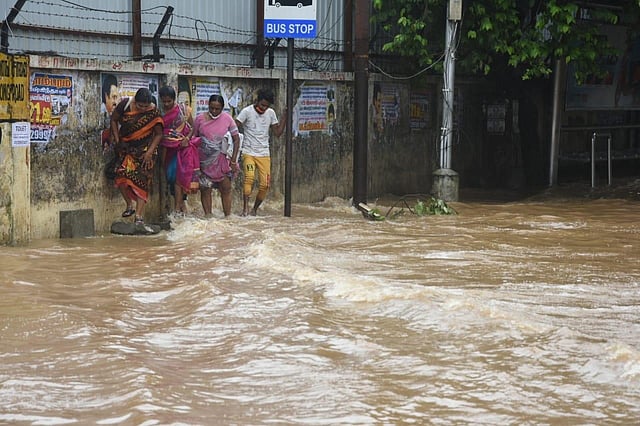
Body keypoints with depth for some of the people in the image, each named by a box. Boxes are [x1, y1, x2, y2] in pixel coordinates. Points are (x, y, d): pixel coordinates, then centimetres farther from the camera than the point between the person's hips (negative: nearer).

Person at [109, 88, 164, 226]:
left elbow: (158, 134, -7)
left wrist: (149, 152, -14)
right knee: (121, 177, -11)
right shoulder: (125, 104, -11)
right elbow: (114, 119, 5)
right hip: (126, 148, 2)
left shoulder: (153, 112, -13)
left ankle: (139, 216, -8)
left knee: (141, 180, -9)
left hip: (144, 150, -2)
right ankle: (129, 206, 11)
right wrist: (116, 139, -2)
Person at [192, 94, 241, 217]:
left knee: (226, 188, -1)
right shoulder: (200, 118, -3)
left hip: (221, 159, 0)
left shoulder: (227, 119, -4)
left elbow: (236, 139, 0)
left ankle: (228, 216, 4)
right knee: (205, 189, -1)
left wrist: (233, 160, -5)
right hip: (204, 160, 0)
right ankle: (207, 215, 5)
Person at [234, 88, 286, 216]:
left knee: (265, 184, -3)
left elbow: (278, 133, 9)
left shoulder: (271, 113, 8)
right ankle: (245, 208, -26)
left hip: (264, 154, 4)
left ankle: (255, 209, 16)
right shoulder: (247, 111, -6)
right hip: (248, 152, -4)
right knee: (249, 177, -26)